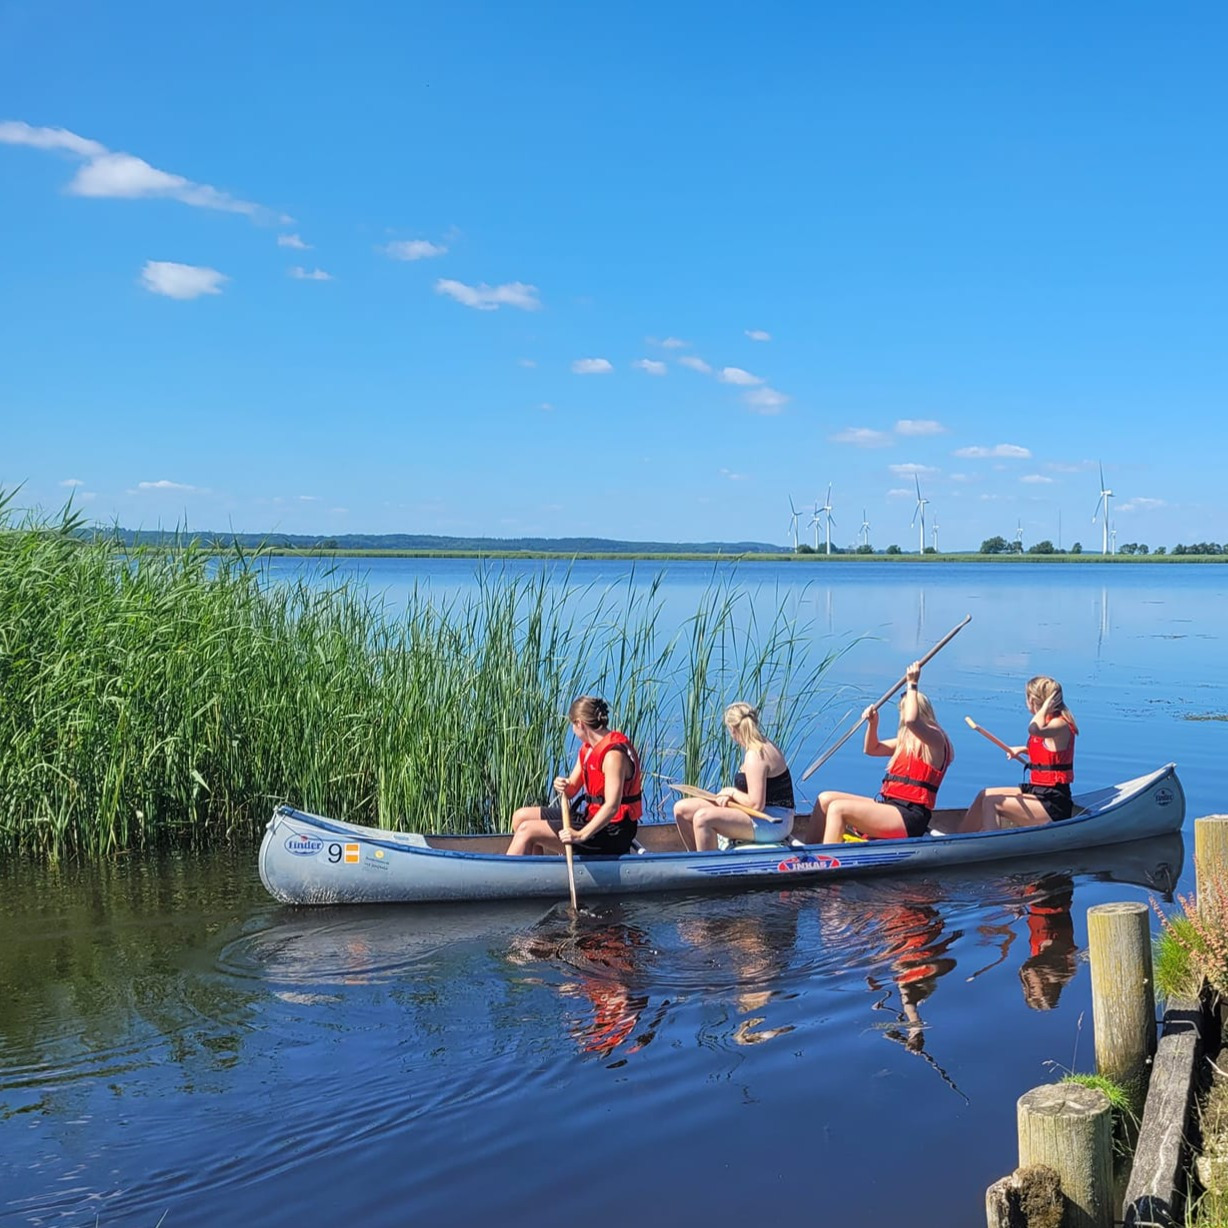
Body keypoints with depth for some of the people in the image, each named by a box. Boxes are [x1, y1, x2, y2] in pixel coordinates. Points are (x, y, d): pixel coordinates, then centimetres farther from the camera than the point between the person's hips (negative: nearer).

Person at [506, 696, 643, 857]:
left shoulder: (613, 754, -21)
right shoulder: (588, 747, 10)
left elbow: (612, 806, -29)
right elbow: (571, 790, 11)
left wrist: (581, 835, -34)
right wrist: (562, 786, -13)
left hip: (611, 831, -10)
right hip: (593, 817, 10)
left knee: (527, 830, -15)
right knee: (521, 816, 9)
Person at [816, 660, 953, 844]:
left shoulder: (935, 739, -6)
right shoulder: (907, 741, 23)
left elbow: (911, 720, -29)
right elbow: (872, 749, 33)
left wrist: (912, 684, -18)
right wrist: (872, 723, 14)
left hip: (909, 817, -10)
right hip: (888, 806, 10)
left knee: (838, 808, -24)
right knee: (825, 799, 4)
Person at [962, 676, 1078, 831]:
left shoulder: (1060, 724, -18)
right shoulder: (1048, 721, 10)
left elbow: (1034, 729, -43)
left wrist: (1046, 705, -28)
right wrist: (1023, 750, 20)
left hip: (1053, 803, -10)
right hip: (1036, 790, 10)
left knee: (991, 803, -19)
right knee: (984, 795, 9)